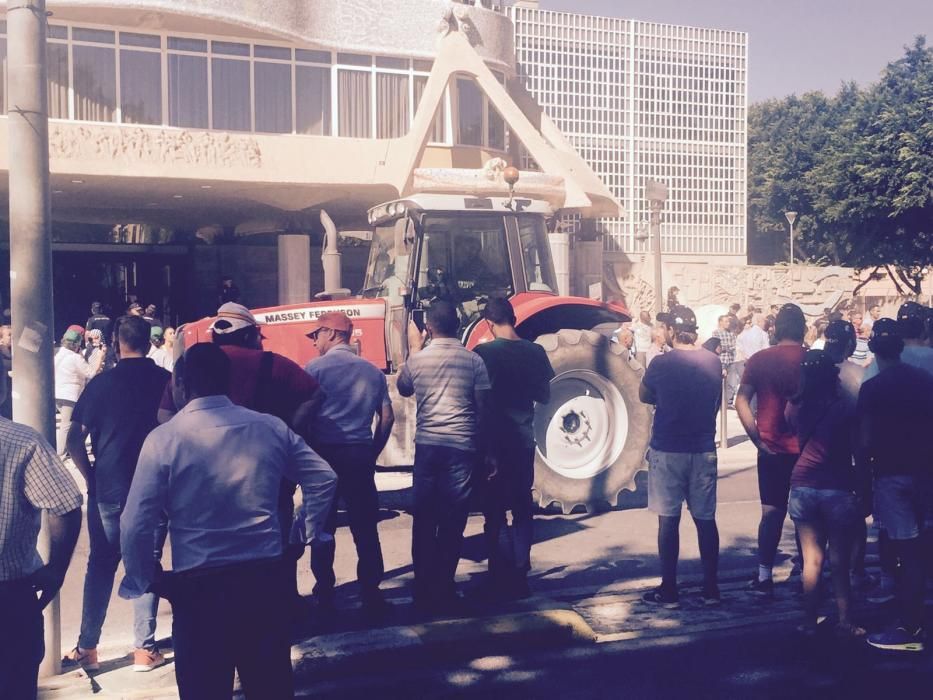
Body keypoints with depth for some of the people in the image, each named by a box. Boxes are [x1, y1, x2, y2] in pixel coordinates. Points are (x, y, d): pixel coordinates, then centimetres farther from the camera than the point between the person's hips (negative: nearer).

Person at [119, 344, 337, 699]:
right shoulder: (271, 427, 3)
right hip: (267, 575, 3)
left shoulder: (164, 438, -6)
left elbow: (136, 524, -10)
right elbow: (323, 479, 8)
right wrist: (308, 534, 19)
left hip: (198, 584, -3)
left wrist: (146, 580, 5)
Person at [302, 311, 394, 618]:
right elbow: (387, 417, 9)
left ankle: (324, 595, 12)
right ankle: (371, 595, 8)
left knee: (323, 526, 7)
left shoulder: (315, 368, -3)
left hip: (325, 453, -3)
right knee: (365, 527, 6)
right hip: (361, 455, 3)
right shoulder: (372, 371, 10)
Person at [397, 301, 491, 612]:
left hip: (427, 444, 1)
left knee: (423, 519, 10)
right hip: (462, 445, -1)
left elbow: (403, 389, 22)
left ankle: (424, 589, 13)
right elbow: (482, 407, -1)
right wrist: (485, 446, 9)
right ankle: (443, 589, 7)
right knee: (452, 521, 5)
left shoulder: (417, 359, 2)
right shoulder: (473, 360, -1)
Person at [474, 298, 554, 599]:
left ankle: (501, 577, 5)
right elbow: (544, 396, 9)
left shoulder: (482, 353, -11)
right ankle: (520, 573, 15)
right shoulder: (535, 352, 0)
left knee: (494, 512, 4)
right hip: (524, 440, 3)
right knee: (523, 507, 14)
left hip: (493, 442, -3)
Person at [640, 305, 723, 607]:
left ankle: (669, 590, 8)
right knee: (705, 520, 10)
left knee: (668, 520, 3)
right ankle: (710, 588, 17)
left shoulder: (661, 364, -11)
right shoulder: (713, 362, 1)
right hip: (704, 449, 4)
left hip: (667, 451, -4)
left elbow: (643, 396, 5)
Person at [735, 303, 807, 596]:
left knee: (772, 511, 8)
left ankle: (764, 577, 9)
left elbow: (741, 401, -8)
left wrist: (758, 439, -4)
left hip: (773, 448, 0)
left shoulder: (760, 360, -3)